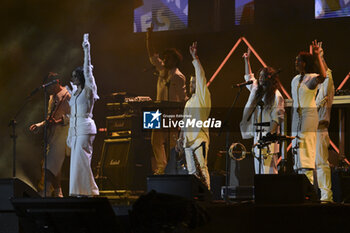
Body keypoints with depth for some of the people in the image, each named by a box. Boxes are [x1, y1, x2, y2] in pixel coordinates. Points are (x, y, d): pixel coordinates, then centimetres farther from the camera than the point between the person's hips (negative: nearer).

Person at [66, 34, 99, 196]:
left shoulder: (88, 90, -3)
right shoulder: (74, 93, 17)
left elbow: (87, 69, -12)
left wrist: (86, 50, -11)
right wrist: (70, 135, 19)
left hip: (85, 128, -8)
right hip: (75, 129, 8)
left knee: (81, 160, -12)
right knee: (76, 161, 4)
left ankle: (88, 190, -10)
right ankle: (83, 191, 7)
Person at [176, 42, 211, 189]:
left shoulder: (202, 98, 0)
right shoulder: (189, 102, 24)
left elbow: (201, 77, -10)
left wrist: (195, 58, -11)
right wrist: (180, 139, 19)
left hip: (199, 138, -8)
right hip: (188, 140, 8)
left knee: (201, 169, -12)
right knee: (192, 170, 6)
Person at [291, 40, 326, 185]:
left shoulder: (312, 78, -8)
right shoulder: (295, 80, 16)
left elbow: (323, 76, -33)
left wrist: (317, 56, -30)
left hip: (309, 115, -8)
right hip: (296, 117, 8)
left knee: (307, 149, -12)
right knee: (297, 149, 7)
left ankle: (308, 182, -13)